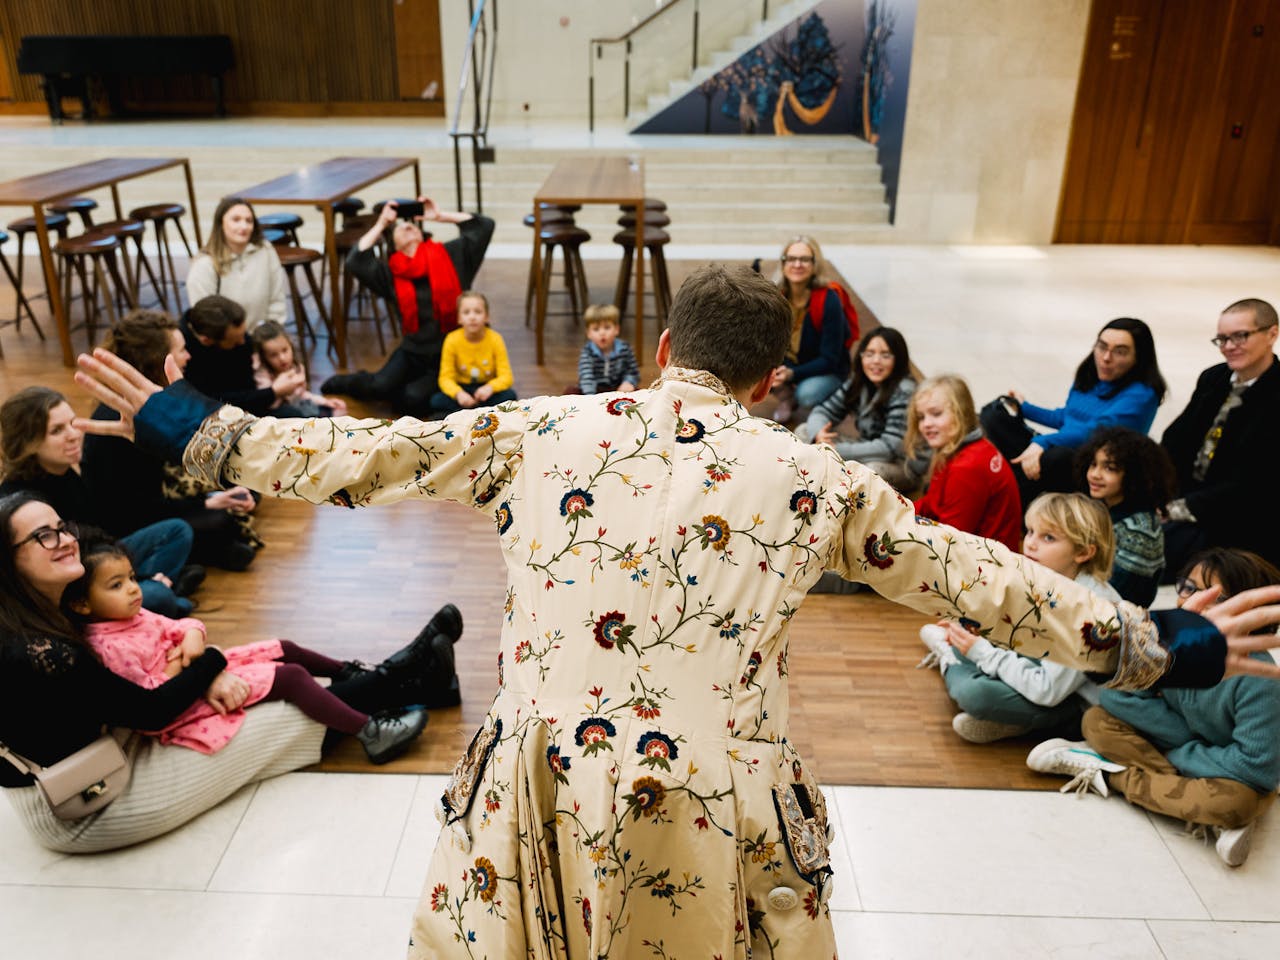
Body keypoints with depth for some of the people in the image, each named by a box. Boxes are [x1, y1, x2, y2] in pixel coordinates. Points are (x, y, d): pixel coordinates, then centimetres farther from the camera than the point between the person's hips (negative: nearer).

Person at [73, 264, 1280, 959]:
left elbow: (358, 457, 5)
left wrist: (188, 426, 20)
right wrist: (1157, 647, 18)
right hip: (717, 818, 0)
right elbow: (976, 579, 5)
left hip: (536, 803, 1)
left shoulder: (539, 431, -1)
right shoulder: (812, 477, -1)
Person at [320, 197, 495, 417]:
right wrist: (382, 224, -2)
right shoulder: (391, 273, 3)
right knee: (380, 386, -19)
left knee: (413, 399, -23)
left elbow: (483, 226, 1)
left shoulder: (450, 255, 2)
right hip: (413, 351, 1)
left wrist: (440, 216, 4)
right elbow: (356, 263, -12)